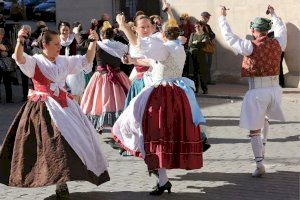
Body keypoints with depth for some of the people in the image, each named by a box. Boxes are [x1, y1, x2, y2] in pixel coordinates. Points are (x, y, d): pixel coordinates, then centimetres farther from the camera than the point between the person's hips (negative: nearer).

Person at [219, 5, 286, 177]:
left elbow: (228, 36, -1)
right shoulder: (278, 44, 2)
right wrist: (273, 14, 40)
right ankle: (262, 150, 34)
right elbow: (281, 29, 24)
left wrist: (223, 17, 13)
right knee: (265, 119, 32)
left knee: (254, 129, 3)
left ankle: (260, 165, 1)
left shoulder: (250, 47, -10)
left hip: (257, 91, -5)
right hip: (274, 89, 5)